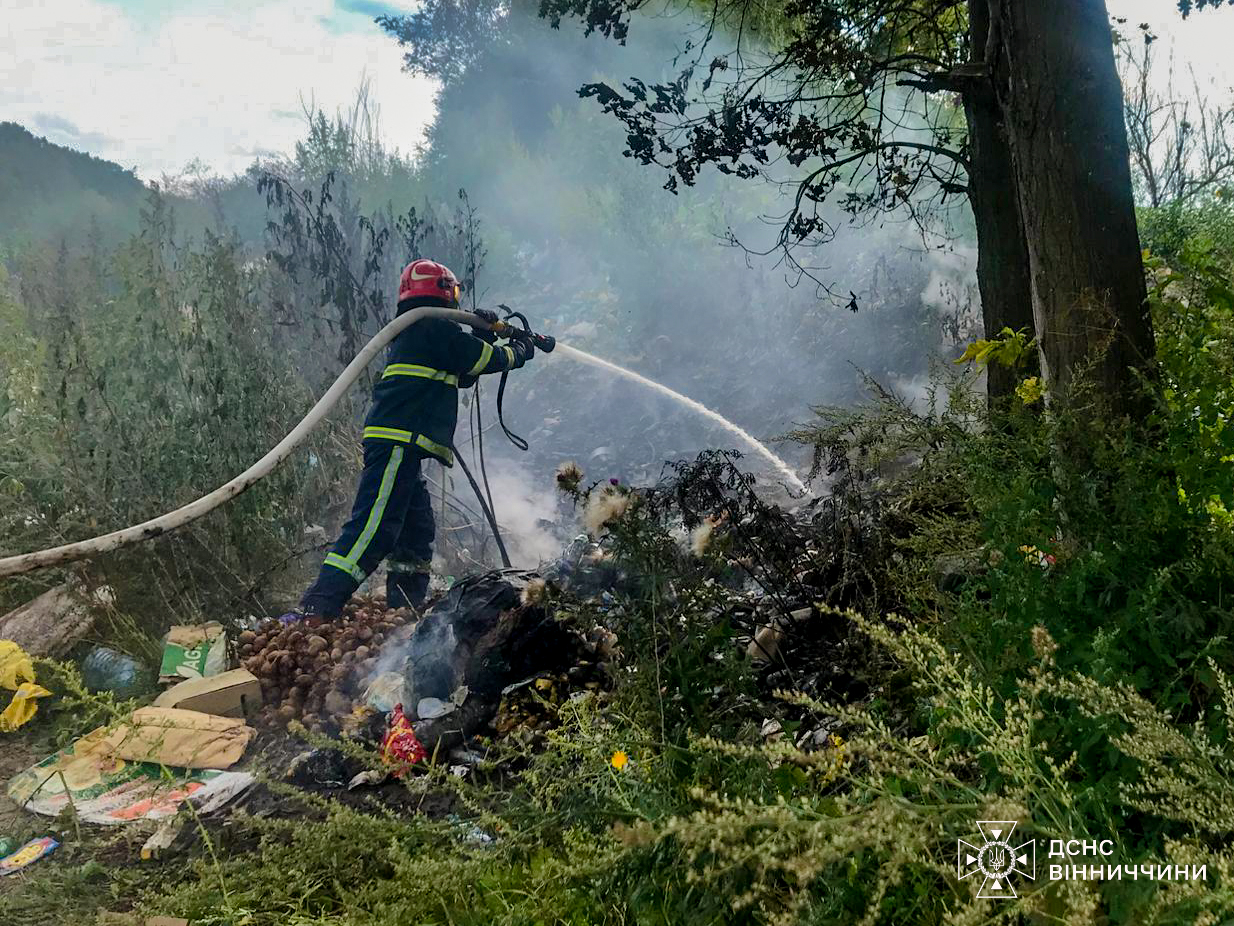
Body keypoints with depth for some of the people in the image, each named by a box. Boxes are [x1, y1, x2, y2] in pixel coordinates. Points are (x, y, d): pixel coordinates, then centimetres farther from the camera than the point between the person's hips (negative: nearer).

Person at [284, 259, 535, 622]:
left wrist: (484, 335, 26)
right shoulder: (435, 327, -2)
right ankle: (315, 609, -24)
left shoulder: (411, 333, 27)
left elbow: (464, 374, 33)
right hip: (400, 442, -11)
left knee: (417, 531, 14)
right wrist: (520, 350, 21)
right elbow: (490, 359, 2)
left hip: (395, 445, 11)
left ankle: (404, 612, 18)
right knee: (375, 528, -18)